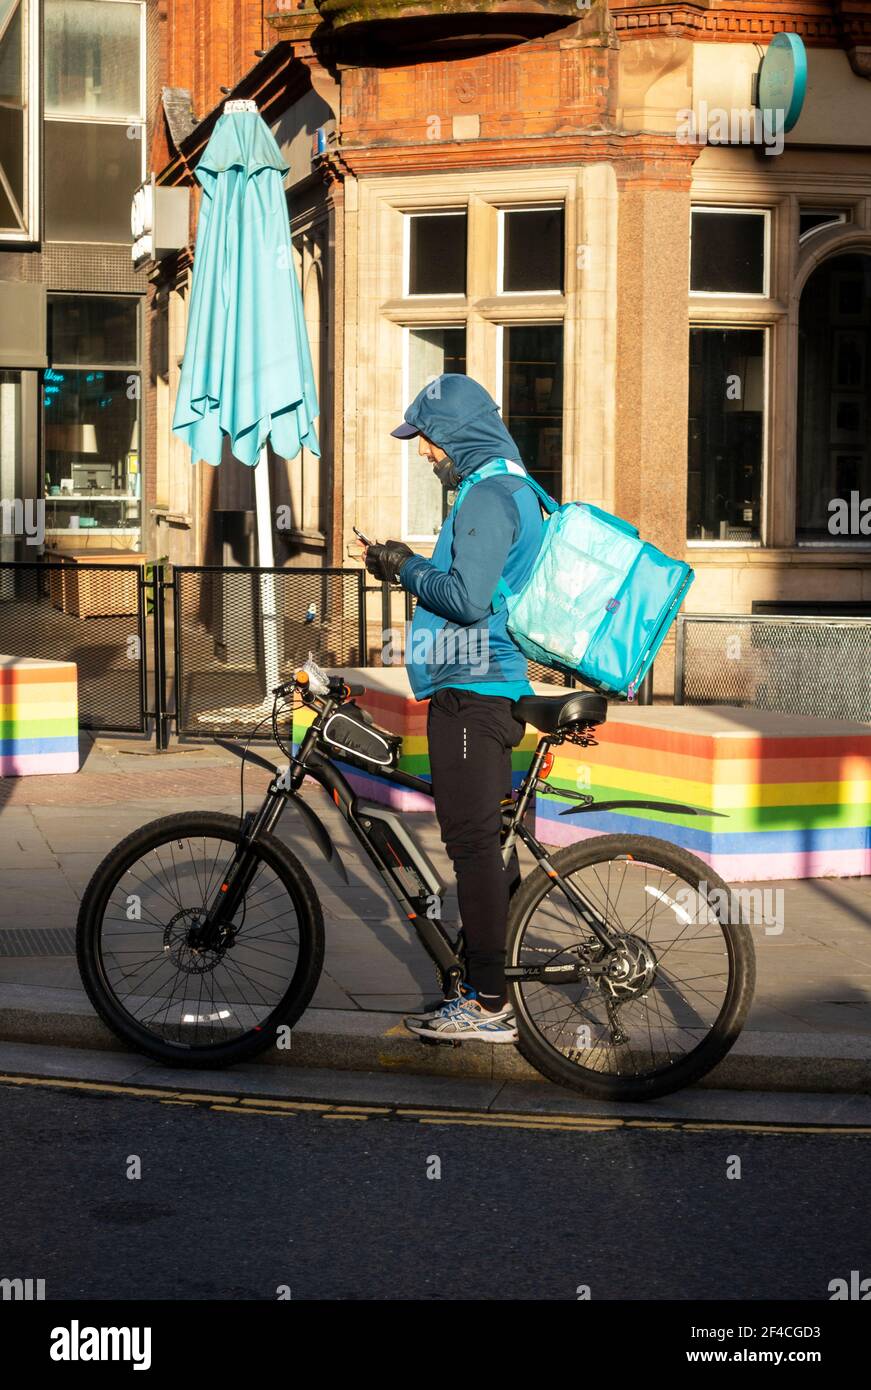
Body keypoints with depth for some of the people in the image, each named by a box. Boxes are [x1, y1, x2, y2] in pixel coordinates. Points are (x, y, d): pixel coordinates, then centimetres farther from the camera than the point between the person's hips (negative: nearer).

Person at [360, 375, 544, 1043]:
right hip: (493, 687, 11)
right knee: (486, 843, 14)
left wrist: (409, 568, -10)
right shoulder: (514, 488, 19)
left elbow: (467, 597, -24)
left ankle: (489, 1005, -5)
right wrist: (413, 569, 16)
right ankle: (486, 990, 21)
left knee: (474, 843, -8)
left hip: (471, 692, -11)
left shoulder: (488, 495, -15)